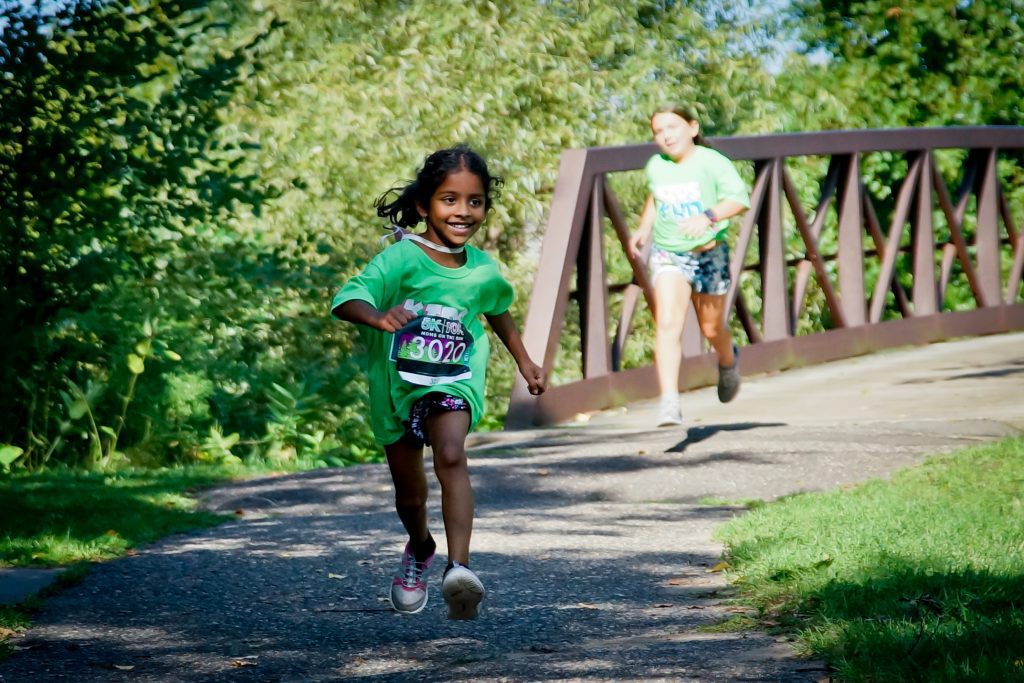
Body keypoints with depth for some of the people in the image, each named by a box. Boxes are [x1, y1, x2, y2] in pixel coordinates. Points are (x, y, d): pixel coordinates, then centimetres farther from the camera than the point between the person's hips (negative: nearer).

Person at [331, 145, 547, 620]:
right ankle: (419, 549, 49)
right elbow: (345, 300, -30)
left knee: (451, 455, -29)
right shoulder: (401, 260, -18)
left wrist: (524, 361, 28)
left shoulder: (483, 271, -4)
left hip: (452, 384, 1)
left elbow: (498, 310, 19)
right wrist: (378, 318, -50)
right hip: (396, 385, -1)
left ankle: (459, 567, -40)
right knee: (409, 490, 14)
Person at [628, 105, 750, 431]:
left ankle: (728, 360, 51)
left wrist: (709, 216, -44)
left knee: (711, 329, 13)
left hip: (709, 253, -2)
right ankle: (669, 403, -25)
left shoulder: (711, 162, -15)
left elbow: (739, 198, -28)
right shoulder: (655, 167, 1)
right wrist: (643, 228, 11)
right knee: (667, 324, -18)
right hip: (668, 255, 2)